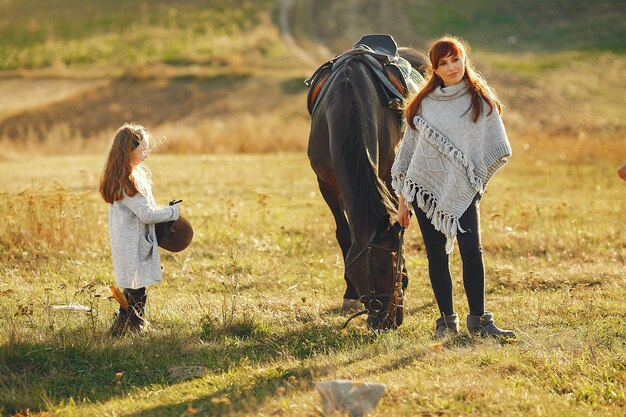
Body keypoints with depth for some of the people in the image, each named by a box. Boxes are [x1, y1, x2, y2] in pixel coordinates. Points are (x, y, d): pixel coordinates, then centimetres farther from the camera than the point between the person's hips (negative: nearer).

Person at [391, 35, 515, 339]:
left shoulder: (480, 100, 3)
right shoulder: (424, 103, 10)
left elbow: (497, 150, 6)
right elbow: (409, 149, 13)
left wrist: (477, 178, -3)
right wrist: (402, 199, 11)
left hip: (462, 189, -2)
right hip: (425, 186, 2)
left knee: (471, 251, -14)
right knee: (437, 254, 1)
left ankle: (478, 319, -6)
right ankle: (446, 320, 10)